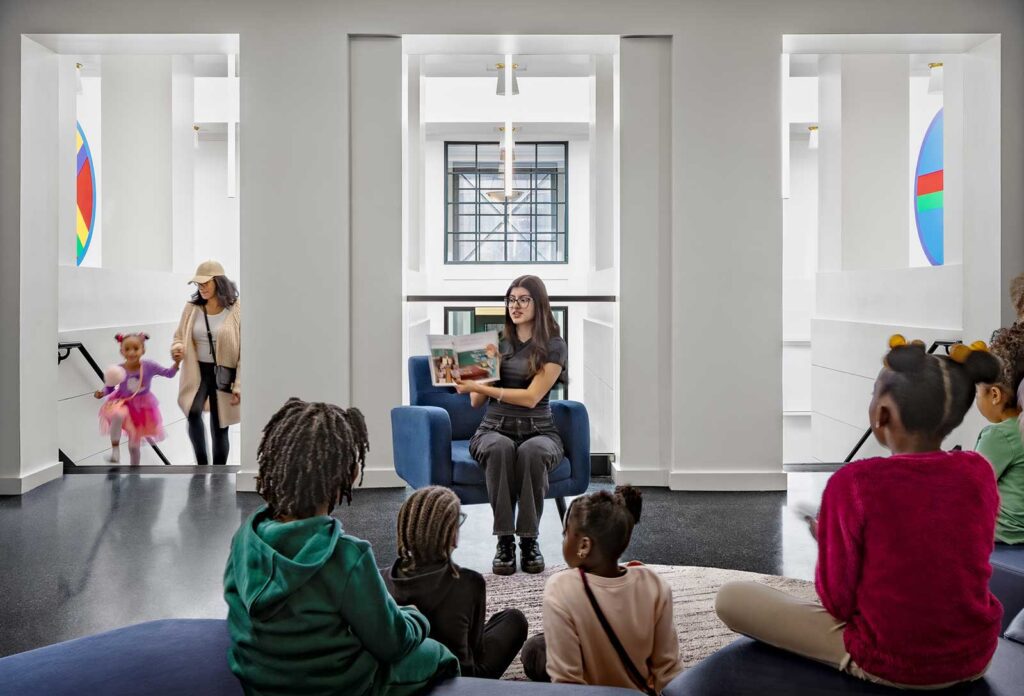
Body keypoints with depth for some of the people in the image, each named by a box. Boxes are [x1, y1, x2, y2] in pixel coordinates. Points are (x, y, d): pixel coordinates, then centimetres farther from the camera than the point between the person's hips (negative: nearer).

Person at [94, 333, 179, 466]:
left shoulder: (149, 366, -19)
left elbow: (169, 373, -13)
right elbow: (110, 387, -4)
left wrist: (176, 362, -29)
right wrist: (102, 393, -24)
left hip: (141, 407, 1)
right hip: (123, 403, -1)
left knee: (134, 445, 12)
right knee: (117, 415, -40)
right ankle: (115, 450, -24)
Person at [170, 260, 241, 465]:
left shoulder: (236, 310, -9)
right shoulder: (192, 308, 2)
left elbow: (245, 351, -7)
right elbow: (179, 336, 15)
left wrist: (239, 386, -11)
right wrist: (177, 349, -11)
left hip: (224, 374, -2)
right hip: (197, 372, 2)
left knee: (219, 429, 5)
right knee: (193, 413, -26)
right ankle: (202, 466, -9)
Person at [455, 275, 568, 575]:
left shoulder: (554, 346, 2)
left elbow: (532, 397, -11)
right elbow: (476, 402, 9)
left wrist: (479, 387, -15)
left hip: (538, 431, -1)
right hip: (494, 429, 2)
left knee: (532, 451, -38)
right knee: (500, 448, -36)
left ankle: (529, 539, -22)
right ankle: (504, 540, -27)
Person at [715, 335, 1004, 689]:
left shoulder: (853, 483, -23)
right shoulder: (980, 472, -8)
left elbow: (838, 602, -14)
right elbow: (953, 564, 9)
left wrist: (826, 540, 3)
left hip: (889, 664, -6)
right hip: (976, 656, 6)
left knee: (730, 597, 5)